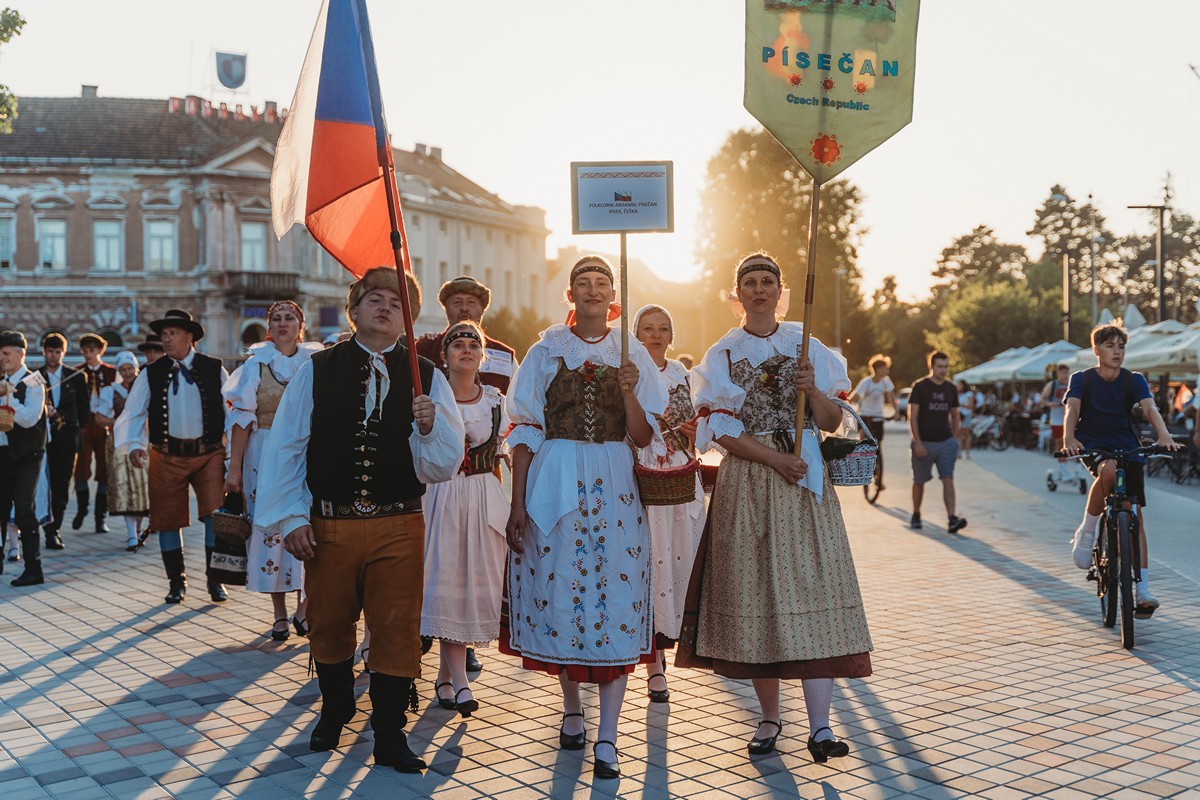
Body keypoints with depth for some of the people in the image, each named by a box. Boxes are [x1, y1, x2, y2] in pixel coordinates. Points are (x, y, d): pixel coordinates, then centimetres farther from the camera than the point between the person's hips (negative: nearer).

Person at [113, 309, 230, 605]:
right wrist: (134, 444, -13)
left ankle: (215, 580, 7)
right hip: (167, 456, 2)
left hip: (209, 454, -1)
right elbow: (132, 414, 4)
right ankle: (176, 582, 22)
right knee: (168, 520, 6)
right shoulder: (151, 374, 5)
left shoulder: (214, 369, 3)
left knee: (215, 516, -8)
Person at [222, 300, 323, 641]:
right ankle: (279, 614, 13)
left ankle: (303, 608, 17)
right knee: (271, 529, 2)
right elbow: (241, 418, -1)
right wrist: (234, 467, -6)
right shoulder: (256, 364, 2)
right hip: (266, 456, -1)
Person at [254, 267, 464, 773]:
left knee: (397, 633, 3)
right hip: (327, 525, 1)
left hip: (399, 528, -1)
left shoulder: (425, 377, 3)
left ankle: (389, 736, 18)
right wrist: (290, 517, -4)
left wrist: (429, 427, -22)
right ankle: (334, 712, 39)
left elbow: (444, 464, -2)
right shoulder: (317, 371, 4)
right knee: (329, 627, 14)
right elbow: (284, 446, 2)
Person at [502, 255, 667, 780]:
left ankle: (607, 738, 1)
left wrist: (627, 392, -15)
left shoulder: (633, 354, 7)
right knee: (558, 595, 4)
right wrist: (517, 503, -1)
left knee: (615, 599, -4)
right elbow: (525, 431, 4)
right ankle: (572, 709, 27)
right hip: (554, 485, 0)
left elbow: (644, 438, 3)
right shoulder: (546, 351, 6)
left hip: (615, 490, 0)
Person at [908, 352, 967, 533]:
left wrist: (955, 439, 9)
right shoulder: (920, 387, -5)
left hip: (946, 442, 3)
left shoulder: (951, 389, 8)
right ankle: (916, 516, 28)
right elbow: (912, 416, -8)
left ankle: (952, 519, -17)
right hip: (924, 443, -3)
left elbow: (955, 416, 17)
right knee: (919, 481, 9)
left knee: (948, 480, -9)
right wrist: (917, 442, -15)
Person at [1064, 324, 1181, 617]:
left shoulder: (1134, 380, 1)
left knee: (1135, 516, -6)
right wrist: (1069, 437, -41)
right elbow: (1072, 409, -19)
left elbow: (1150, 408, -16)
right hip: (1093, 446, -2)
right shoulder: (1082, 379, -3)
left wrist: (1163, 434, -38)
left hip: (1128, 448, 2)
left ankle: (1141, 591, -1)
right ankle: (1085, 534, -18)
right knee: (1108, 471, -38)